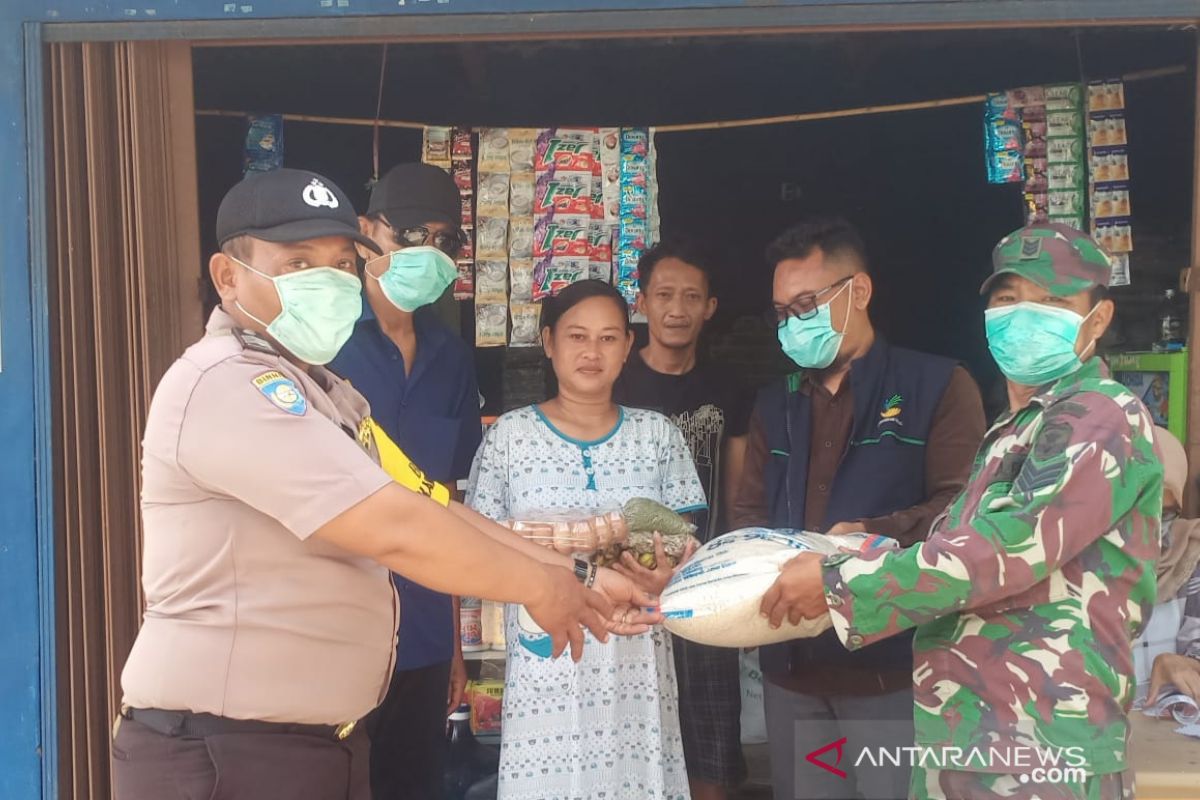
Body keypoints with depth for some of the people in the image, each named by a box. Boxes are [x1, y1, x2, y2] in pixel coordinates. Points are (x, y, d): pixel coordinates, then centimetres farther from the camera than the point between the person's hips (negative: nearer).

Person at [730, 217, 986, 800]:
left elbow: (963, 507, -10)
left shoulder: (937, 386, -1)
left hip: (896, 666, -5)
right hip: (791, 669, 5)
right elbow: (748, 514, 15)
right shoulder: (774, 405, 17)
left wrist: (873, 537, -24)